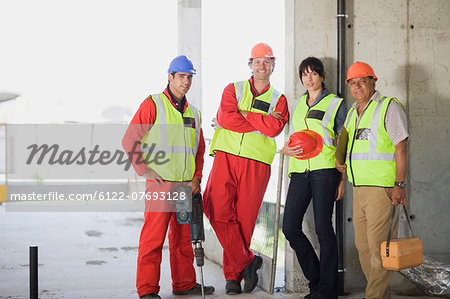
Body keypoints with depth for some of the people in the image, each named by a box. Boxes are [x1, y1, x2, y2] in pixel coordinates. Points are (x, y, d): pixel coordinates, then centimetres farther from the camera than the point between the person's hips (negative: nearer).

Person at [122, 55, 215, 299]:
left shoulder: (193, 113, 17)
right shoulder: (153, 105, -3)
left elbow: (199, 148, 24)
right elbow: (129, 140, -7)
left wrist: (197, 177, 12)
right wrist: (144, 169, -10)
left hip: (187, 185, 6)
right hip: (160, 183, -6)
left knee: (183, 236, 13)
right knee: (153, 237, -6)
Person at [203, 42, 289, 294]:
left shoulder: (279, 99, 14)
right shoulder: (233, 90, 13)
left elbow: (275, 128, -6)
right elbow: (225, 118, -7)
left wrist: (243, 114, -5)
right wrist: (262, 122, -6)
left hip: (257, 163, 0)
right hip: (227, 157, 0)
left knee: (244, 218, -1)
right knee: (218, 209, -16)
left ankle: (233, 275, 11)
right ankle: (247, 261, -2)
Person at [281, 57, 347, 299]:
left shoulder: (335, 104, 5)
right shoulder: (297, 104, 19)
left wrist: (343, 178, -3)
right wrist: (286, 149, 1)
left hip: (325, 170, -5)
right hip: (299, 171, 5)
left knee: (323, 229, -7)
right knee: (290, 227, -1)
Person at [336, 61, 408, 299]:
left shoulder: (389, 107, -4)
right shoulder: (351, 113, 18)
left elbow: (401, 148, -10)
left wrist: (399, 184, -17)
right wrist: (341, 163, 11)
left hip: (382, 188, -8)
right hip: (359, 189, 8)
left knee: (378, 246, -8)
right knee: (363, 245, 10)